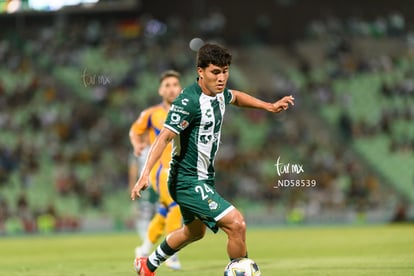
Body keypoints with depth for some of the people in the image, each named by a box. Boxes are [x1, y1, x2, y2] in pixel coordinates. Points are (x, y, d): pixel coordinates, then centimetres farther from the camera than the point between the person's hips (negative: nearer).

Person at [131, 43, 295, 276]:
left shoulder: (219, 94, 3)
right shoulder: (189, 101, -24)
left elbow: (235, 97, 28)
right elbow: (165, 137, -28)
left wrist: (268, 106, 22)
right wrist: (145, 175, -36)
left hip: (204, 178, 10)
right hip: (189, 183, -10)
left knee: (195, 231, 31)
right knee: (236, 223, -22)